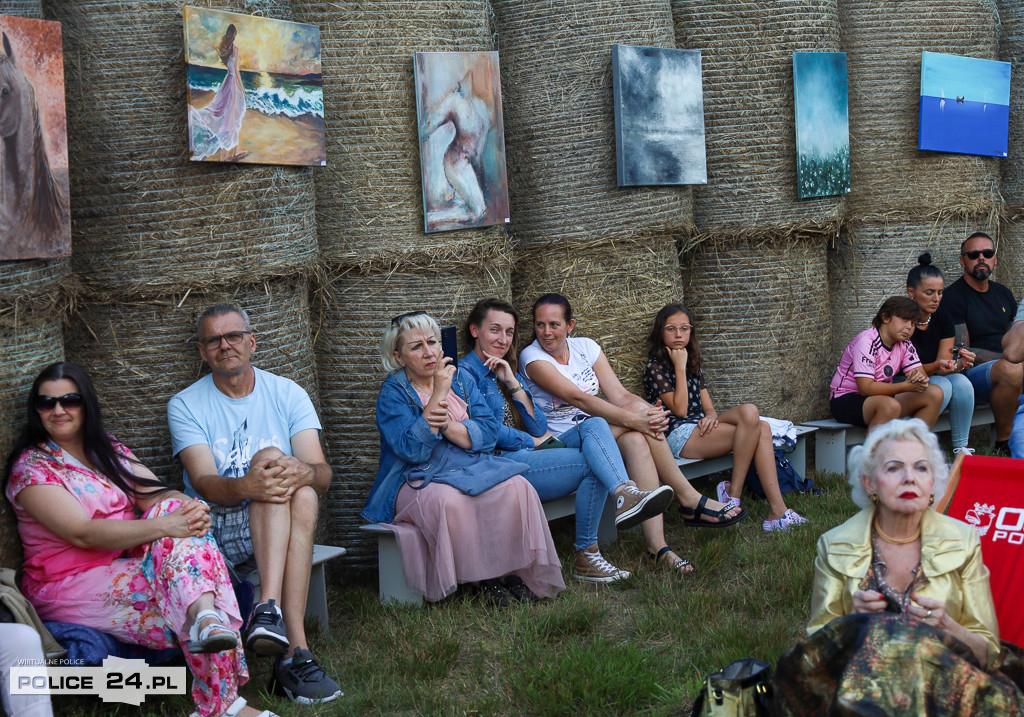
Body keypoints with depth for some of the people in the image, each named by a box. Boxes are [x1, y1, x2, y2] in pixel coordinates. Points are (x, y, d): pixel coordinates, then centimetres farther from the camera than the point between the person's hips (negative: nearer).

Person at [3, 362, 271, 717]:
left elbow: (157, 494, 1)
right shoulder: (31, 467, -7)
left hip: (127, 567, 6)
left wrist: (190, 507, -25)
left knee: (175, 509, -24)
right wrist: (164, 526, -31)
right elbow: (82, 533, -20)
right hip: (66, 584, -5)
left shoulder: (109, 451, 15)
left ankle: (206, 620, -45)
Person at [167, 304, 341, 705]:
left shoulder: (287, 394, 7)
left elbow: (322, 473, -6)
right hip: (217, 532, -2)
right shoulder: (185, 406, 2)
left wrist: (305, 473, -32)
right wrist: (246, 486, -37)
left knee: (303, 494, -31)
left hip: (286, 525, 2)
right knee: (271, 456, -30)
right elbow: (203, 483, -14)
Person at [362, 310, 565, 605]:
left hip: (473, 468, 4)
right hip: (420, 480, -4)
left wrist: (448, 426, -17)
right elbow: (412, 450, -18)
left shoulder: (461, 379, 10)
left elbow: (489, 432, 0)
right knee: (449, 501, -37)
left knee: (516, 488, -26)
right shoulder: (393, 393, -4)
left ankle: (512, 569, -15)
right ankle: (483, 579, -19)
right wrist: (439, 394, -19)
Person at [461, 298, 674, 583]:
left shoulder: (509, 371, 24)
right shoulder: (466, 373, 0)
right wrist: (532, 441, 2)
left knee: (595, 425, -18)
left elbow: (539, 428, 12)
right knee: (594, 464, -23)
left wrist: (513, 383, 2)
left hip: (532, 452, 8)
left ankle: (625, 494, -41)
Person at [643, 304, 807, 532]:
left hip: (700, 429, 8)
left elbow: (709, 408, 19)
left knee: (762, 428, -20)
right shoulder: (655, 368, 0)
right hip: (679, 436, -8)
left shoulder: (693, 365, 24)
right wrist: (679, 367, -7)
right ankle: (733, 493, -18)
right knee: (750, 413, -26)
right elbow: (679, 409, -10)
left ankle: (777, 510, -27)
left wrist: (711, 417, -7)